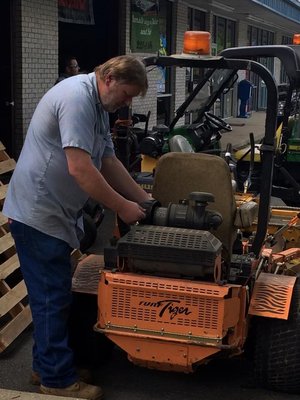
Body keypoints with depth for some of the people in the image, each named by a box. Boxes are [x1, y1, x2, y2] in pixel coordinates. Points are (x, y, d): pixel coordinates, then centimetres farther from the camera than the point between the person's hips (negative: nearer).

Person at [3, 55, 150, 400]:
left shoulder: (97, 106, 14)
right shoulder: (77, 98, -20)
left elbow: (108, 161, 17)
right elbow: (79, 168, -27)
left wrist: (145, 201, 12)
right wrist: (123, 207, -18)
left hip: (53, 214, 10)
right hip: (38, 213, -10)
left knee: (53, 294, 17)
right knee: (52, 297, -2)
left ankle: (46, 364, 29)